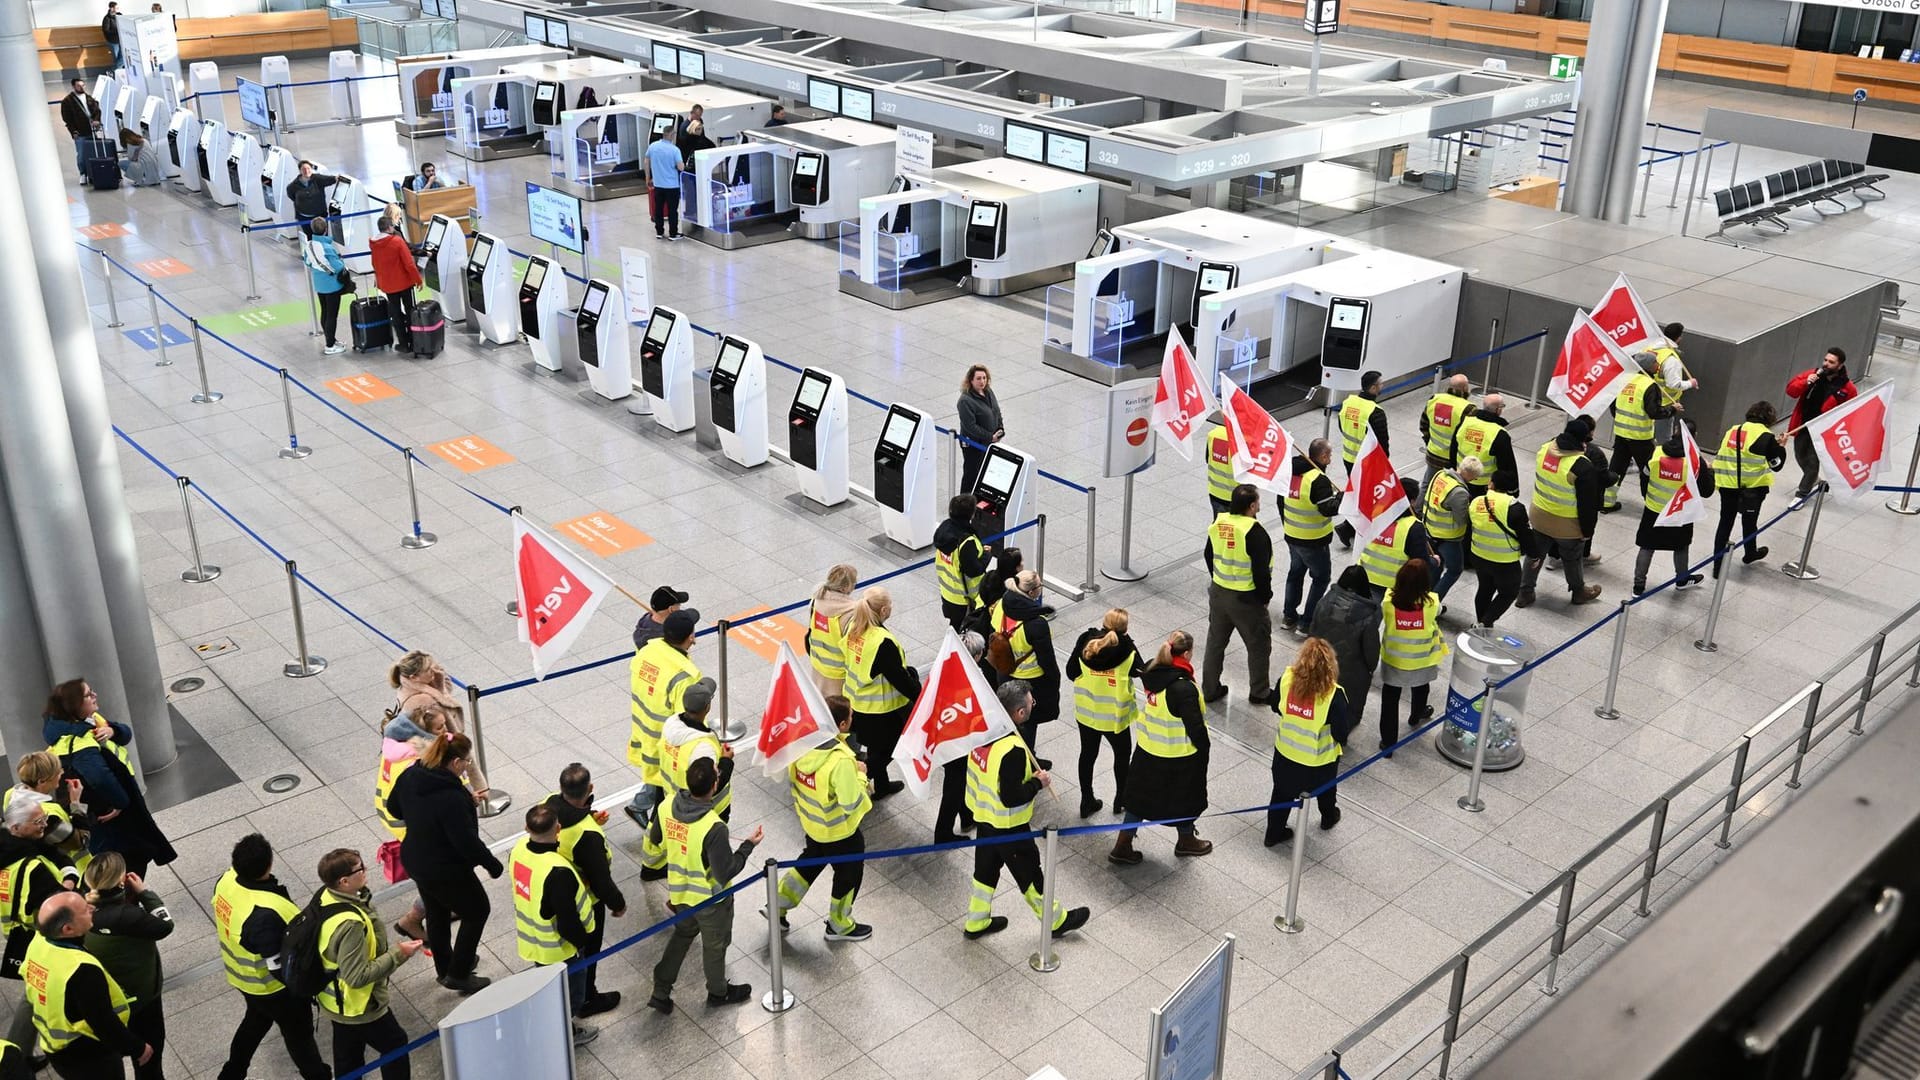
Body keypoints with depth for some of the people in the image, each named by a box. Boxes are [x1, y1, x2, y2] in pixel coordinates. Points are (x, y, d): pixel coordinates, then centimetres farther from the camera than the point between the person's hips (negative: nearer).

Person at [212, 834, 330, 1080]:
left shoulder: (227, 880, -19)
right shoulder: (265, 915, -42)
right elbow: (279, 967, -31)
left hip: (242, 974, 7)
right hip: (272, 987, -7)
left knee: (256, 1020, 35)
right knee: (299, 1034, 19)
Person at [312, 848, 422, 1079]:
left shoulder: (324, 896, -10)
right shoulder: (350, 923, -38)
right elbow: (358, 976, -33)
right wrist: (397, 954, -25)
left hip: (335, 1000, 8)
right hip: (358, 1006, -8)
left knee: (347, 1057, 26)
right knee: (395, 1045, 16)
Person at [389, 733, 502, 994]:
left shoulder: (410, 776, -10)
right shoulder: (452, 798, -35)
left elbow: (393, 807, 9)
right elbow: (467, 841, -29)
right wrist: (492, 864, -14)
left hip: (415, 861, 8)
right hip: (446, 870, -8)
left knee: (436, 913, 28)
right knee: (477, 911, 15)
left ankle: (445, 968, 47)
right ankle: (458, 975, 22)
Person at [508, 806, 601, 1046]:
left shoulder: (519, 849, -16)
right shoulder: (558, 872, -39)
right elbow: (567, 922, -30)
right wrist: (584, 944, -12)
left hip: (531, 939, 7)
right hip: (559, 947, -7)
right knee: (571, 989, 21)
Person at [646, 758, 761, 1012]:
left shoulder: (667, 807, -18)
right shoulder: (713, 828, -37)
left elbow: (655, 837, 3)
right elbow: (726, 873, -29)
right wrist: (749, 845, -18)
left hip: (679, 893, 5)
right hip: (710, 899, -5)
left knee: (682, 934, 31)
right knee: (715, 944, 22)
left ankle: (660, 993, 38)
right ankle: (718, 993, 46)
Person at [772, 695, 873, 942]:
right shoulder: (841, 761, -37)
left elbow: (792, 781, 0)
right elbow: (852, 804, -29)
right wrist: (860, 774, -15)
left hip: (810, 821, 7)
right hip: (839, 831, -6)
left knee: (810, 861, 32)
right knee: (848, 874, 19)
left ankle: (778, 905, 40)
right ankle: (840, 926, 39)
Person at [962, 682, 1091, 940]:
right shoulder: (1013, 750, -35)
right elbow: (1011, 798, -30)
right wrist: (1038, 783, -14)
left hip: (983, 814, 7)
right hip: (1006, 825, -7)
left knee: (986, 867, 24)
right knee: (1028, 871, 14)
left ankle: (976, 922, 41)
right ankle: (1054, 921, 35)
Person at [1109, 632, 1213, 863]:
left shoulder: (1152, 673, -8)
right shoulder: (1184, 689, -30)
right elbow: (1195, 726, -22)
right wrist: (1205, 749, -6)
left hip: (1147, 749, 6)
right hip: (1178, 757, -6)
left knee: (1141, 795, 18)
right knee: (1184, 799, 19)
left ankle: (1122, 846, 24)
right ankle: (1186, 840, 43)